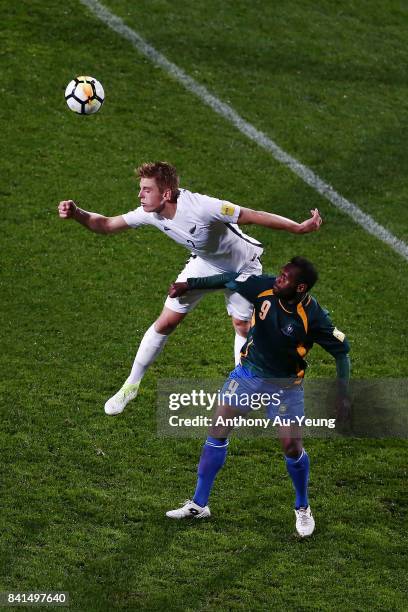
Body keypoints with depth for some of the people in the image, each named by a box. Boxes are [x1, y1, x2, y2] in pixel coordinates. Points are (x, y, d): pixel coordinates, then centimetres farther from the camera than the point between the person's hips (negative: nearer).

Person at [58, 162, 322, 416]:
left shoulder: (201, 207, -41)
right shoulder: (150, 213, -23)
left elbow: (253, 216, -34)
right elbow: (106, 225, -12)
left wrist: (299, 228, -34)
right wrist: (76, 213, -30)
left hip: (242, 266, -4)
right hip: (204, 263, 4)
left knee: (243, 327, 4)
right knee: (166, 322, 1)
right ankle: (131, 385, 13)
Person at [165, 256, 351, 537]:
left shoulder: (314, 317, -28)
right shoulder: (265, 287, -20)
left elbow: (341, 351, -16)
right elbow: (229, 280, -2)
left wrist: (342, 396, -17)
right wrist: (189, 284, 3)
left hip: (285, 385, -3)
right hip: (248, 372, 3)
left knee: (292, 448, -6)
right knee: (217, 431, 0)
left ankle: (302, 508, 22)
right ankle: (199, 504, 11)